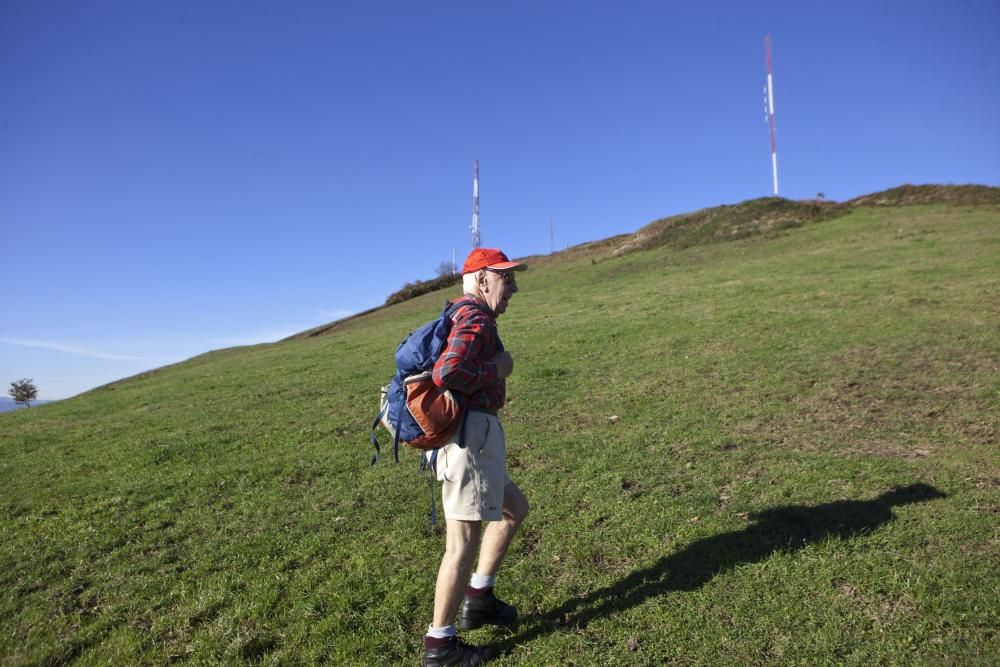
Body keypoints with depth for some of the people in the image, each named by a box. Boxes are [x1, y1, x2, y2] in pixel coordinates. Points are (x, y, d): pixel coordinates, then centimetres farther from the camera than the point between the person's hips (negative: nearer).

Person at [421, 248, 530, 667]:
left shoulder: (460, 318, 18)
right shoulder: (474, 319, -13)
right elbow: (447, 372, -28)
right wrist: (496, 369, -13)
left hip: (471, 434, 11)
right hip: (470, 432, -11)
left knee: (514, 508, 23)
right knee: (463, 538, -3)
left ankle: (478, 599, 29)